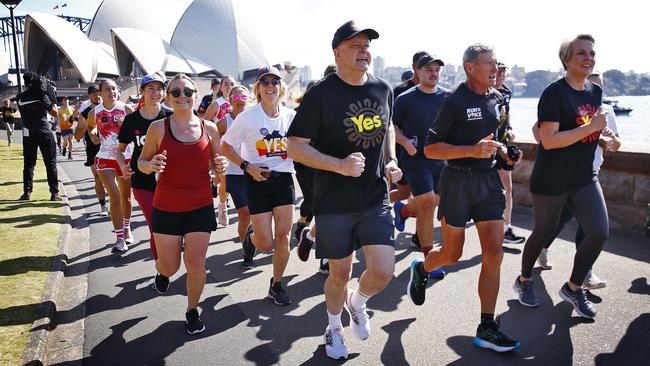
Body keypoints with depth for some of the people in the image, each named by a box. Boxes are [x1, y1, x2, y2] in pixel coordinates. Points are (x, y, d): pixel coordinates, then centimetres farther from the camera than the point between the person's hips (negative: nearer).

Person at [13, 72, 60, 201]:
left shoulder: (20, 98, 3)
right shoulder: (42, 96, -7)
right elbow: (55, 113, -2)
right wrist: (52, 99, 9)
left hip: (28, 135, 3)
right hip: (44, 133, -3)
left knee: (28, 164, 12)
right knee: (50, 164, 1)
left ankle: (27, 192, 7)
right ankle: (54, 193, -2)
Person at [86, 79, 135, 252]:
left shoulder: (126, 109, -5)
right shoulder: (94, 112, -1)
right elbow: (90, 126, 20)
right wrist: (93, 136, 1)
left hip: (126, 158, 1)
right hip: (105, 159, -1)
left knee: (126, 197, 13)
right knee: (115, 196, -13)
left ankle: (127, 229, 37)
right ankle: (120, 238, -7)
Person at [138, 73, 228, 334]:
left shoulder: (209, 128, 0)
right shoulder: (158, 128, -6)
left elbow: (215, 164, 13)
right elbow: (142, 162, 3)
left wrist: (221, 166, -10)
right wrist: (151, 165, -20)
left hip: (200, 206, 1)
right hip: (166, 207, -1)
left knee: (196, 264, 0)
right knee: (169, 269, 5)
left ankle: (192, 311, 25)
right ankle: (165, 260, 44)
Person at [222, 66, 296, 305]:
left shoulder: (291, 116, 1)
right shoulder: (247, 117, -9)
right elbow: (226, 147, -2)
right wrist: (246, 166, -15)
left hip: (284, 179, 3)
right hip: (258, 180, -3)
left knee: (284, 237, 0)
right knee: (265, 243, -3)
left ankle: (276, 285, 19)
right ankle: (250, 236, 35)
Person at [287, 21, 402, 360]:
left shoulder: (383, 89, 3)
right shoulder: (321, 94, -11)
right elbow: (295, 146, -11)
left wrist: (391, 161, 4)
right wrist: (339, 165, -23)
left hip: (376, 198, 3)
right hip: (334, 202, -3)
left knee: (383, 271, -5)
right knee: (340, 273, 9)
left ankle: (357, 302, 32)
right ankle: (334, 327, 40)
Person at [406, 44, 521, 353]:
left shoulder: (497, 98, 10)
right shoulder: (455, 101, -11)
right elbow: (430, 148, -14)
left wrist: (504, 152, 6)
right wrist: (472, 150, -24)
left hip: (488, 179, 6)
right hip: (457, 180, -5)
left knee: (494, 253, -2)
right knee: (452, 254, 7)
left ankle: (486, 329, 7)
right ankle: (421, 269, 42)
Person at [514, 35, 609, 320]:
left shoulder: (596, 91, 8)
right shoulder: (555, 93, -15)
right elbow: (548, 140, -23)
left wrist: (605, 137, 4)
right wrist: (591, 127, -24)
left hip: (584, 177, 6)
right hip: (551, 180, -6)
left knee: (599, 232, -3)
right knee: (544, 232, 8)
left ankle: (573, 288, 18)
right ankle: (524, 281, 33)